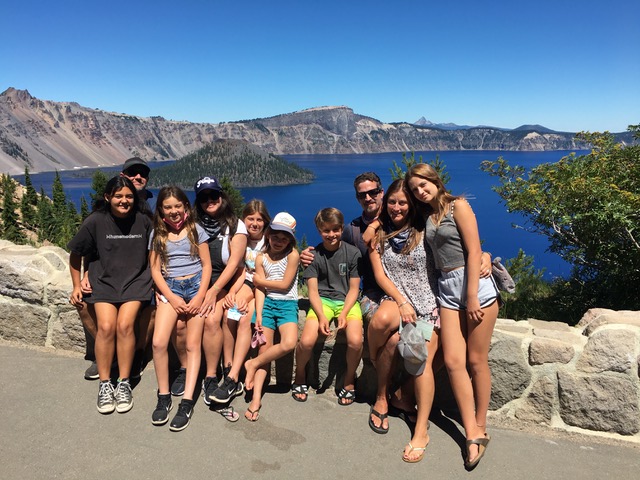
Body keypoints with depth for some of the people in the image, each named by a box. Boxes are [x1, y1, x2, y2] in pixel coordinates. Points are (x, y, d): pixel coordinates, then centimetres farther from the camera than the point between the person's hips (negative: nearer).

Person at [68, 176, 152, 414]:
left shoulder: (143, 221, -4)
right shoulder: (95, 221, -5)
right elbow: (76, 254, 8)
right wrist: (76, 285, 9)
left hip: (135, 281, 0)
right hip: (104, 281, 0)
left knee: (125, 325, -19)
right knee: (106, 326, -18)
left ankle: (124, 383, -4)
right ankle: (105, 384, -1)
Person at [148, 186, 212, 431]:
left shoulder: (196, 230, 6)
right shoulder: (157, 235, 10)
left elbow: (206, 265, 4)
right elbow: (155, 269, 6)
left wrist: (200, 296, -8)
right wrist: (171, 298, -7)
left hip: (196, 285, -1)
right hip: (170, 289, 1)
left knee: (193, 344, -8)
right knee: (159, 342, -16)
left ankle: (187, 401, -5)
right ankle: (163, 397, 1)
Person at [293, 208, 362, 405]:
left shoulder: (353, 253, -1)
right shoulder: (314, 255, 0)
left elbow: (354, 289, -1)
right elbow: (313, 291, -2)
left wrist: (343, 314, -15)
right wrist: (321, 316, -18)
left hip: (347, 300, 0)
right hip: (322, 300, 0)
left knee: (355, 341, -27)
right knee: (306, 341, -24)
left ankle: (349, 380, 4)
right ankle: (300, 377, 9)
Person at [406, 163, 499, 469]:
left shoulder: (458, 206, -5)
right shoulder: (427, 215, 15)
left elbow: (474, 252, -11)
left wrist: (472, 298, -16)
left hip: (474, 283, -6)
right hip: (447, 288, 6)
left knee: (476, 360, 1)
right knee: (453, 361, -3)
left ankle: (480, 427, 16)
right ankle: (473, 435, 3)